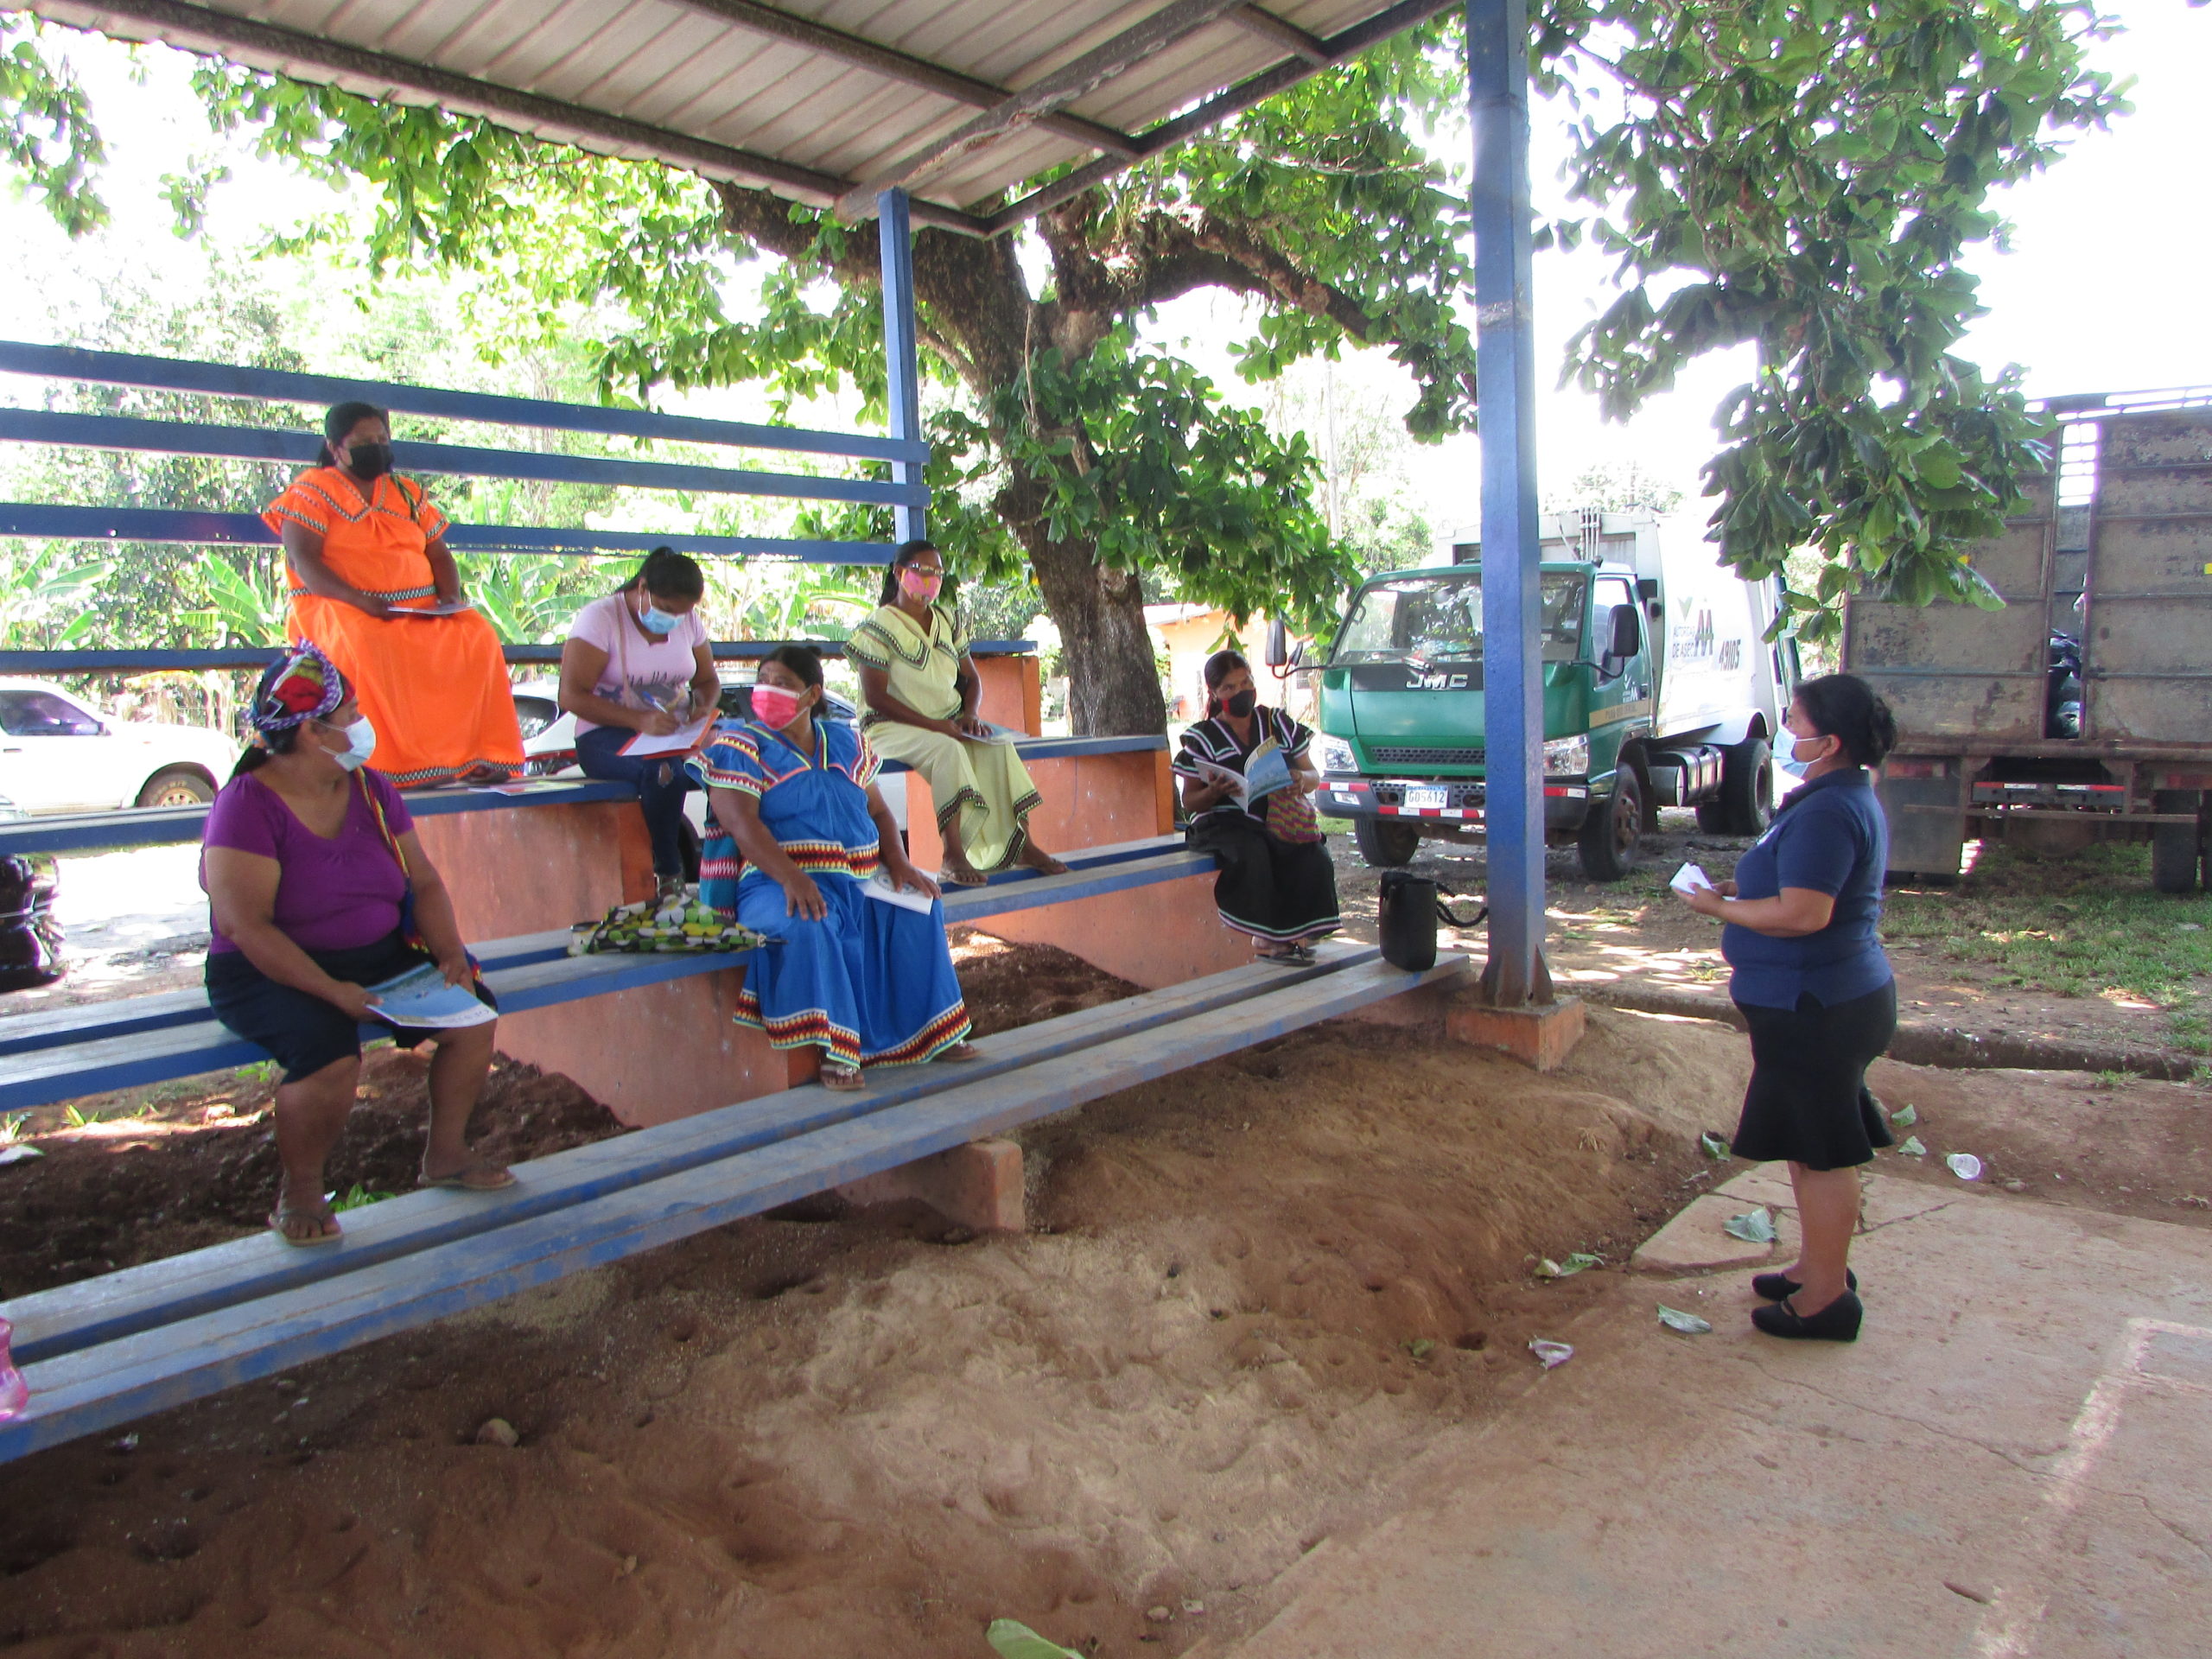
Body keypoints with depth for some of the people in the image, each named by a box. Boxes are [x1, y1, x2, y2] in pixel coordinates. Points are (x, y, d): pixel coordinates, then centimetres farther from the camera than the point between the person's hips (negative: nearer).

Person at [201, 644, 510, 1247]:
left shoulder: (371, 790, 5)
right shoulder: (247, 804, -15)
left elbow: (424, 882, 4)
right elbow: (245, 924, -23)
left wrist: (451, 955, -13)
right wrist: (332, 990, -30)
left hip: (380, 957, 6)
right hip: (272, 973, -6)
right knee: (332, 1053, -32)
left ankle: (445, 1154, 10)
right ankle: (301, 1190, -4)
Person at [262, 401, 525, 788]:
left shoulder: (408, 493, 21)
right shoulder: (312, 490, 5)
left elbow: (439, 554, 18)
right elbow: (304, 562, -7)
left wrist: (450, 596, -5)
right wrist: (359, 599, -24)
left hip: (421, 609, 4)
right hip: (338, 607, -4)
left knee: (476, 635, -24)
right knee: (366, 645, -38)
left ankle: (479, 756, -26)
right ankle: (392, 764, -37)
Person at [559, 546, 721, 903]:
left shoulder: (688, 622, 9)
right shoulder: (600, 618, -8)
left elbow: (707, 680, 21)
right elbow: (571, 696, -15)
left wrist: (704, 708, -5)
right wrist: (640, 721, -26)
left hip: (673, 735, 5)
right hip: (606, 738, -5)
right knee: (664, 770, -39)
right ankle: (669, 877, -26)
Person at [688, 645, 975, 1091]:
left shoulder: (846, 743, 15)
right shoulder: (741, 745, -1)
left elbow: (878, 810, 17)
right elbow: (740, 821, -15)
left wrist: (899, 864, -4)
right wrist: (791, 878, -31)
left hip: (862, 881, 6)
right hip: (777, 881, -6)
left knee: (921, 909, -11)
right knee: (808, 923, -35)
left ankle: (930, 1030, 0)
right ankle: (835, 1048, -27)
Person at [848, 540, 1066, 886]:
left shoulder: (947, 620, 15)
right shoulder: (880, 627, -7)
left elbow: (972, 677, 18)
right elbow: (875, 696, -14)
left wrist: (970, 715, -4)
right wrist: (932, 725, -21)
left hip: (949, 725, 6)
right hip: (892, 728, -6)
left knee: (998, 748, -20)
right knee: (947, 750, -35)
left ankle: (1022, 844, -19)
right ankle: (953, 855, -37)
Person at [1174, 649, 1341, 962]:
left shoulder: (1278, 724, 16)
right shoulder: (1203, 738, 6)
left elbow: (1314, 777, 16)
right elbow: (1189, 802, 3)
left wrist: (1302, 780, -9)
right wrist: (1214, 792, -20)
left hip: (1280, 818, 3)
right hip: (1226, 822, -3)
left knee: (1312, 855, -28)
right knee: (1252, 853, -36)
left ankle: (1297, 932, -18)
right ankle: (1267, 938, -27)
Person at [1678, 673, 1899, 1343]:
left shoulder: (1827, 812, -23)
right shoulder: (1847, 796, 12)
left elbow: (1804, 913, -29)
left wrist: (1721, 909, -16)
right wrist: (1742, 888, 10)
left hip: (1816, 1006, -11)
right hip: (1830, 994, 11)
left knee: (1820, 1151, 1)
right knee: (1816, 1146, 21)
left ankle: (1826, 1297, 13)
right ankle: (1820, 1266, 34)